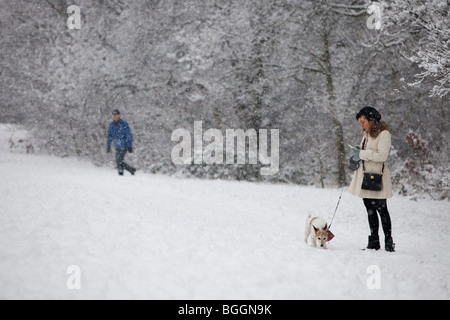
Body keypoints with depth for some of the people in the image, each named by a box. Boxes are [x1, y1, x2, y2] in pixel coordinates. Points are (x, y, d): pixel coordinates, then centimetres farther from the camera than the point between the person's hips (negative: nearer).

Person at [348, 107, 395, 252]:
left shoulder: (383, 134, -10)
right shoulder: (367, 134, 16)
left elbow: (382, 155, -19)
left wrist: (362, 154, -18)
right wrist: (357, 155, 5)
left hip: (377, 176, -8)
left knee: (381, 209, -5)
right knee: (370, 210, 10)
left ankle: (389, 242, 2)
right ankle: (374, 242, 15)